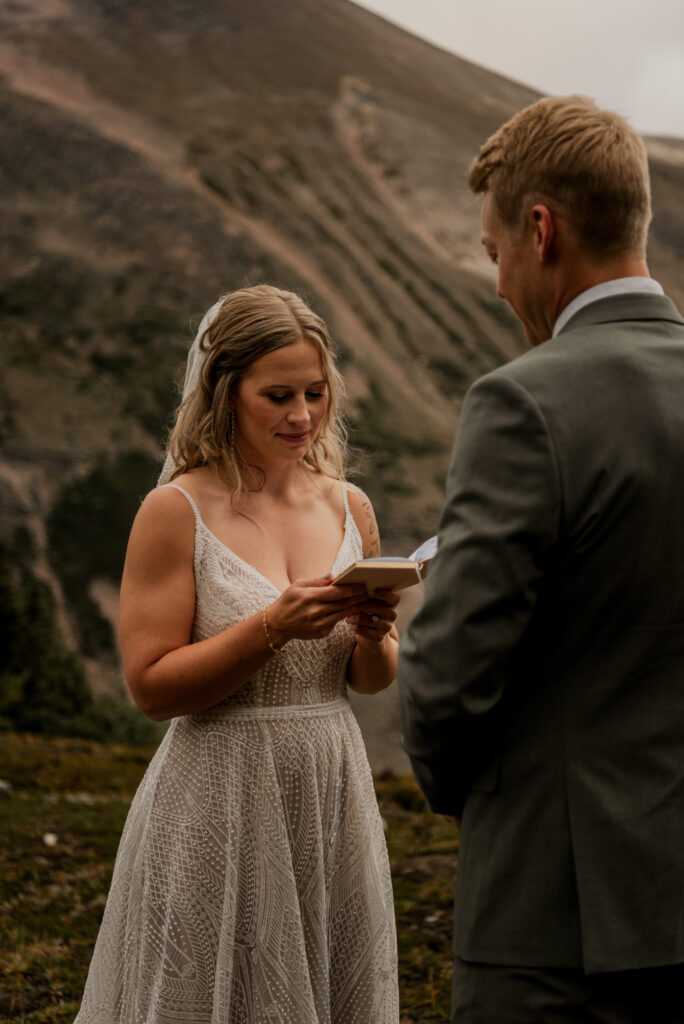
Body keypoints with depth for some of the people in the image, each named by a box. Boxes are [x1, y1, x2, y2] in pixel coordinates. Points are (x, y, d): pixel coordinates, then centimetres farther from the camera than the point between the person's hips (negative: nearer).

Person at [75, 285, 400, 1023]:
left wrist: (372, 633, -9)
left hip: (332, 796, 5)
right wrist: (273, 627, -21)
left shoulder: (348, 507, 5)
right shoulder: (177, 511, -9)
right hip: (221, 804, -5)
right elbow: (151, 684, -12)